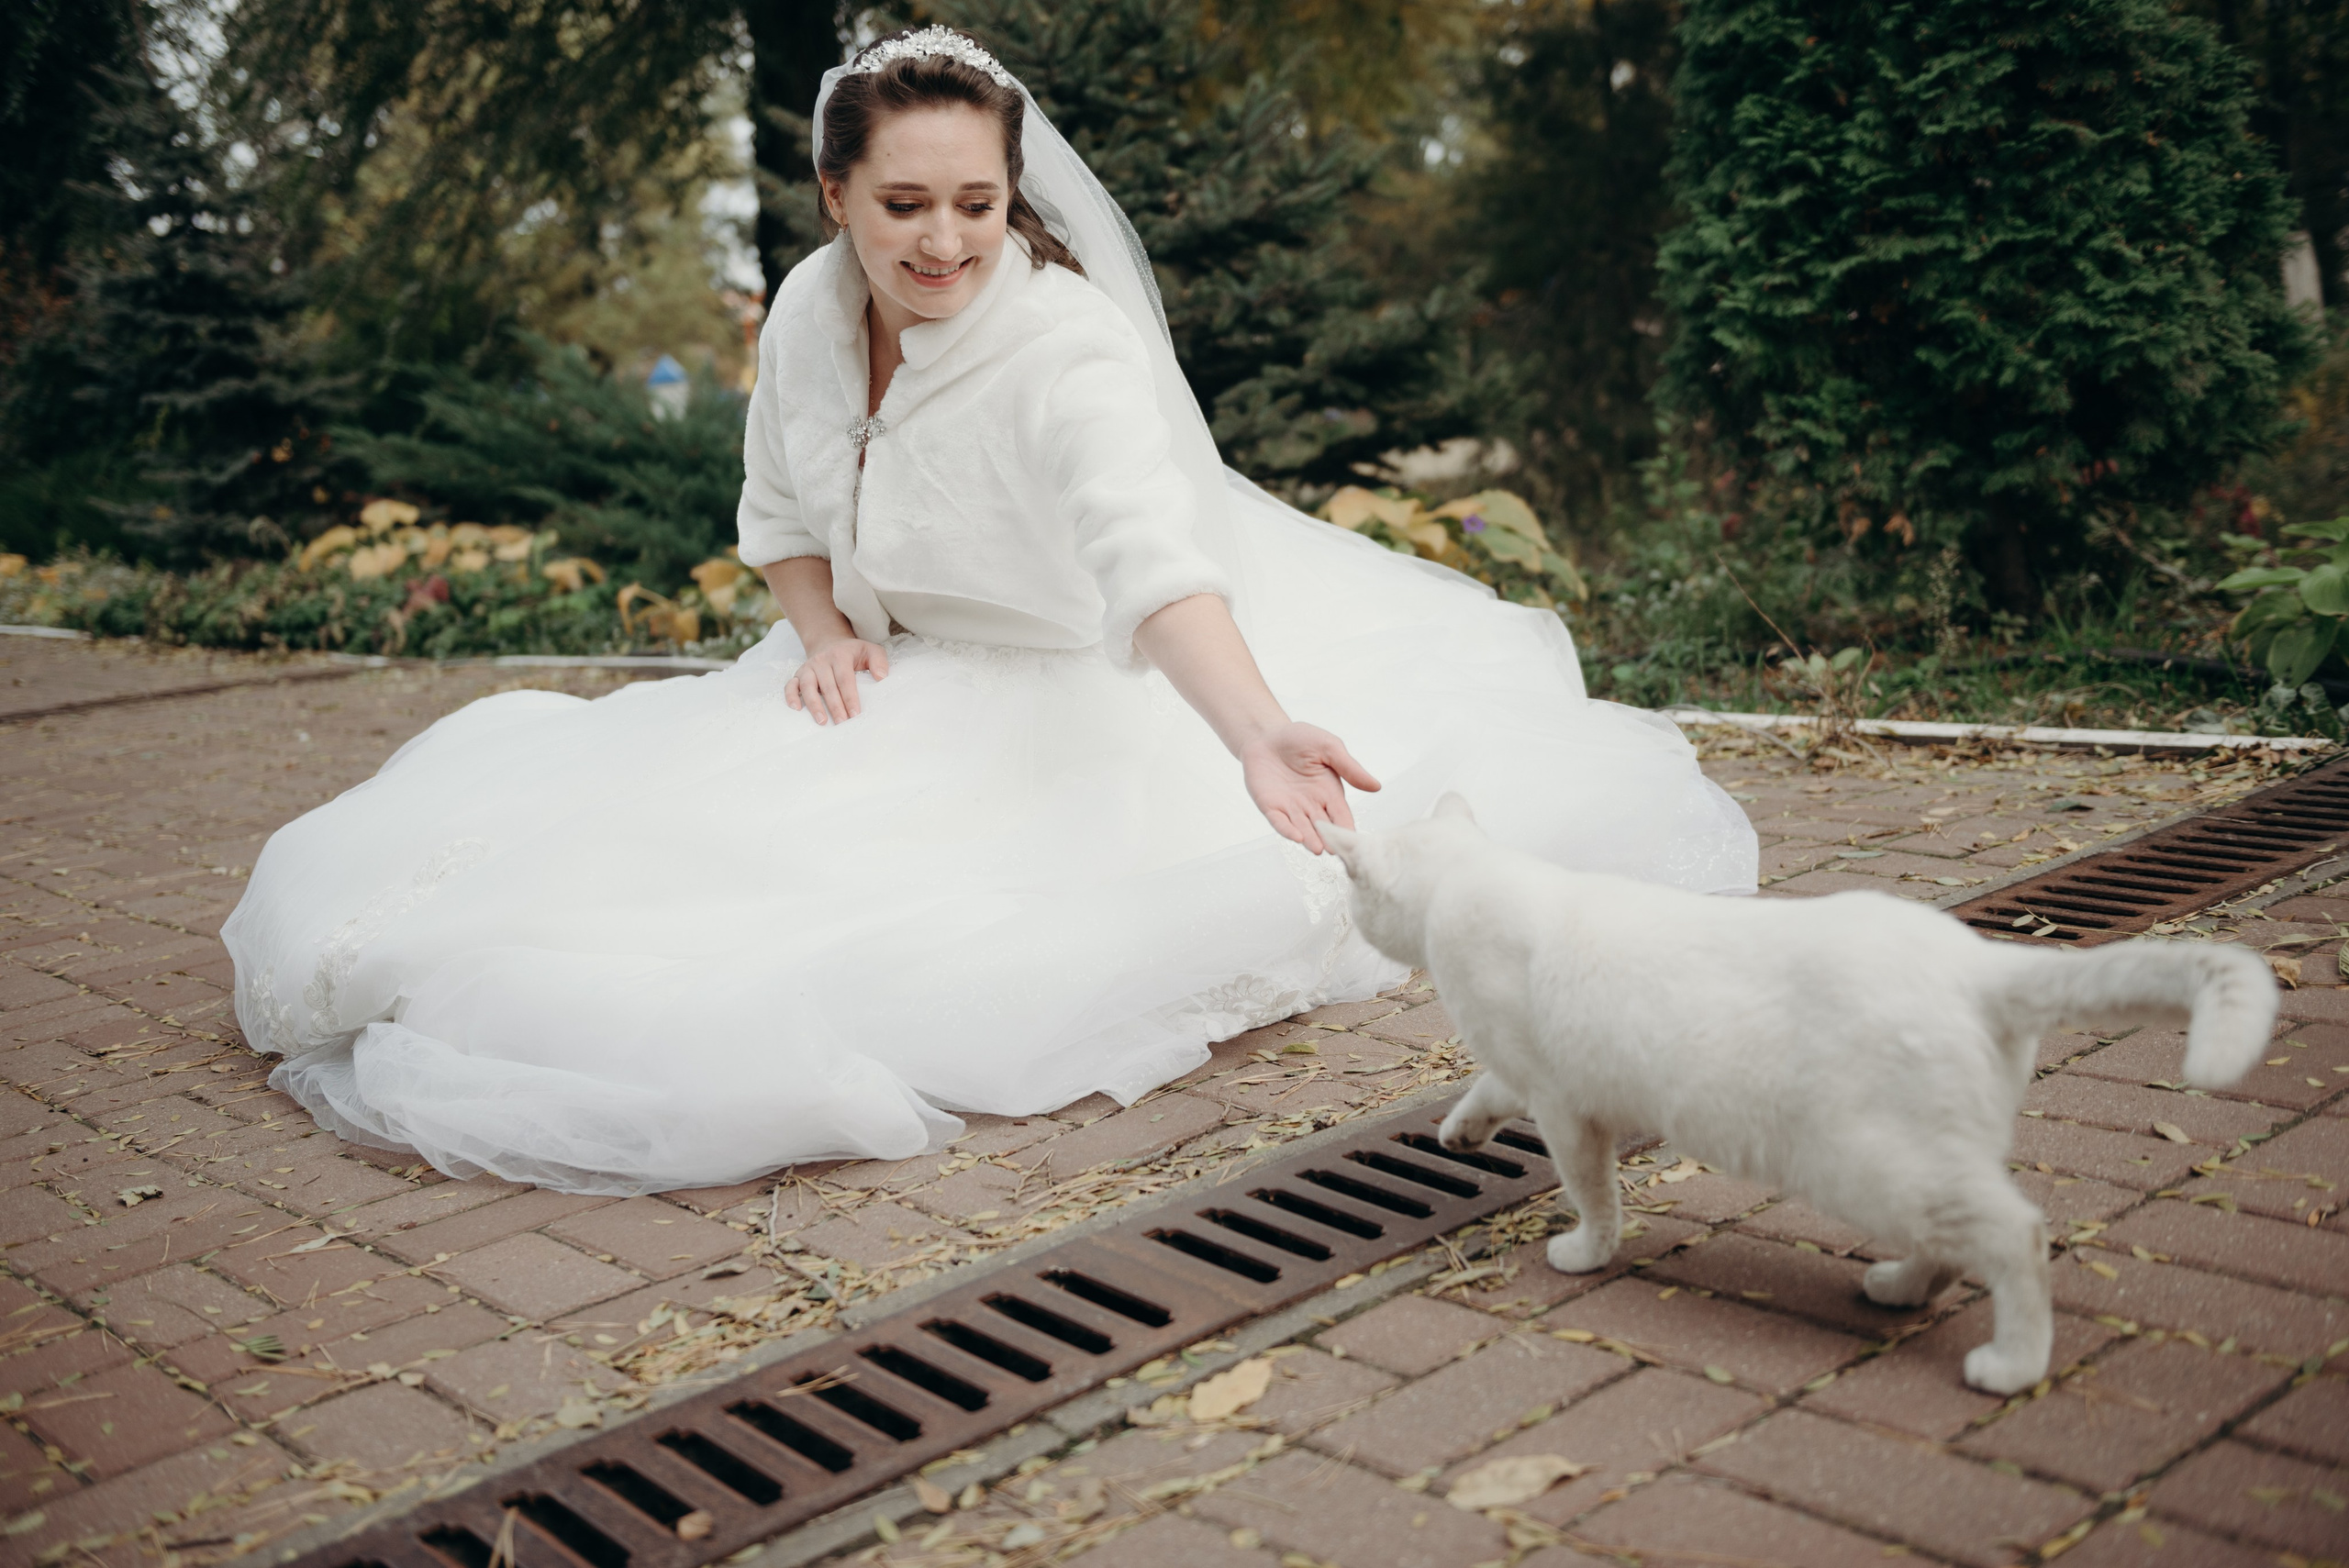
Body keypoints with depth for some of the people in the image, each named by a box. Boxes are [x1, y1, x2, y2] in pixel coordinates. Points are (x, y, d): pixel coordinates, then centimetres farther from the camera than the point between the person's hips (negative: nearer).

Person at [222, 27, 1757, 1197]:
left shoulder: (1070, 348, -31)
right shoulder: (812, 305, -11)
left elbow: (1157, 566, -49)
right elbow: (785, 516, 7)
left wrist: (1261, 734, -66)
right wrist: (824, 635, -12)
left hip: (1073, 708, -5)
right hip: (898, 688, 5)